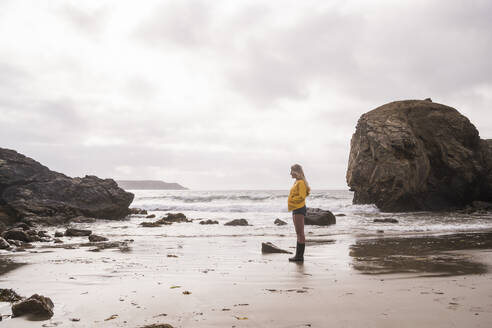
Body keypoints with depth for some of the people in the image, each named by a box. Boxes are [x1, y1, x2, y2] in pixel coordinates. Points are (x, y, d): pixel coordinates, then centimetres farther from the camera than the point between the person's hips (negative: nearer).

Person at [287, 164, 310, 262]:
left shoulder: (301, 183, -13)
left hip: (299, 209, -10)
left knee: (300, 233, -7)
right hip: (296, 209, 10)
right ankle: (298, 255, 18)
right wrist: (291, 201, 11)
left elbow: (301, 196, -20)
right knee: (298, 233, 12)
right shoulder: (296, 182, 17)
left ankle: (300, 256, -4)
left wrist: (291, 200, -13)